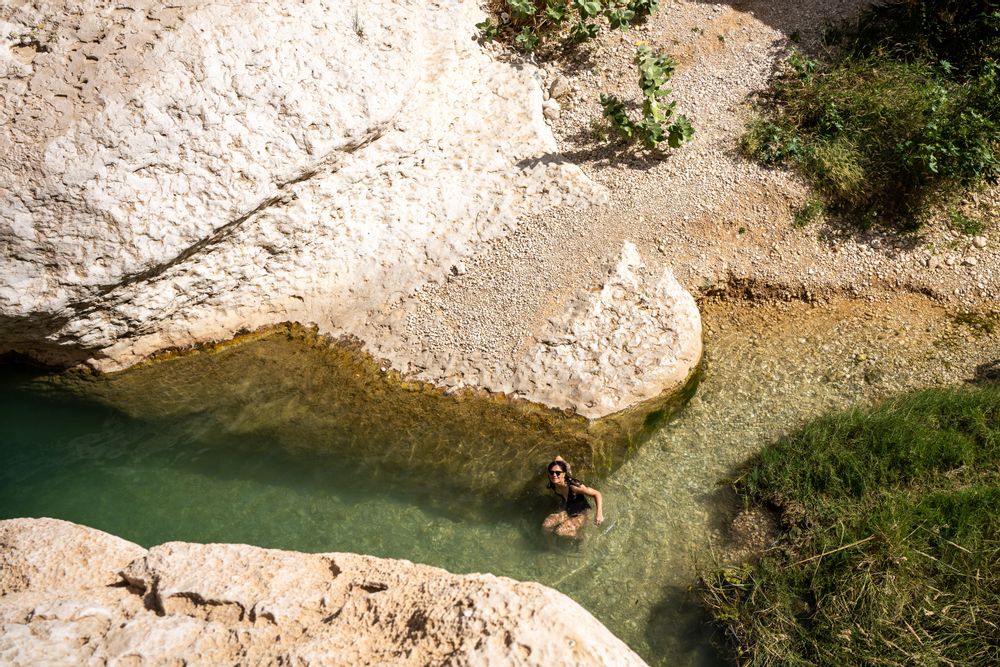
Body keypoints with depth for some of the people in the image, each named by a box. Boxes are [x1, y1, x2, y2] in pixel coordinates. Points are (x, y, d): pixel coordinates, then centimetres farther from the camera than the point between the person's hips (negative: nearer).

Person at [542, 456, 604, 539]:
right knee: (546, 526, -12)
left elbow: (597, 494, -30)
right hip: (566, 511, 6)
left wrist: (599, 513, -40)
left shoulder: (574, 486, -36)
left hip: (581, 514, -6)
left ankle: (579, 537, 7)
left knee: (560, 531, -25)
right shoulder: (552, 484, -18)